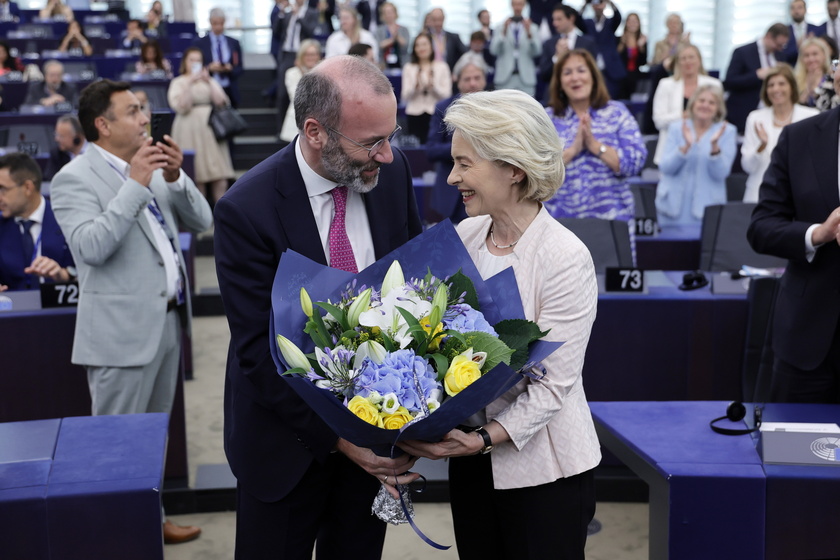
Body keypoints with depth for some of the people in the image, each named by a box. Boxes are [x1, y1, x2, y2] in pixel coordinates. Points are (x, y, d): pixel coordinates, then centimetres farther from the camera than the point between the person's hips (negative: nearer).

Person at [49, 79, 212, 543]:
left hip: (167, 320, 8)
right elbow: (92, 247, -25)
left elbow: (200, 221, 9)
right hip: (122, 330, -8)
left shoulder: (149, 167, 11)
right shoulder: (75, 178, -11)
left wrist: (176, 178, -8)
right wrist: (135, 185, -24)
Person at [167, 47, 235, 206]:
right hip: (190, 129, -3)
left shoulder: (209, 81, 16)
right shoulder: (178, 83, 5)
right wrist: (189, 84, -13)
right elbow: (181, 107, -9)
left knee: (220, 178, -4)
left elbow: (221, 102, 2)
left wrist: (208, 81, -6)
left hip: (211, 128, 3)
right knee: (196, 175, -6)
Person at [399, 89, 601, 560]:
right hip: (471, 459, 6)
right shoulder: (464, 236, 0)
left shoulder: (566, 259, -17)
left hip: (541, 468, -5)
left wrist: (484, 439, -26)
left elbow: (554, 385, -17)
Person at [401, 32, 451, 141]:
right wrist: (416, 87, -15)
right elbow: (405, 97, 2)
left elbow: (446, 95, 2)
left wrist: (432, 86, -14)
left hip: (436, 115, 0)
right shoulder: (409, 68, 11)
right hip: (414, 115, 1)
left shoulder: (442, 67, 10)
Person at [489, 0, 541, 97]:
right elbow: (494, 50, -2)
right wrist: (504, 32, -13)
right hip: (505, 77, 0)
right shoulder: (501, 27, 10)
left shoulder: (532, 28, 11)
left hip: (526, 78, 0)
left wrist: (529, 33, -16)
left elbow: (536, 52, -2)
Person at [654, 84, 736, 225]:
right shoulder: (676, 128, 5)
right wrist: (686, 147, -20)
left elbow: (720, 173, -8)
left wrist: (714, 146, -23)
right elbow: (665, 168, -6)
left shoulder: (726, 131, 2)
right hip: (673, 205, 1)